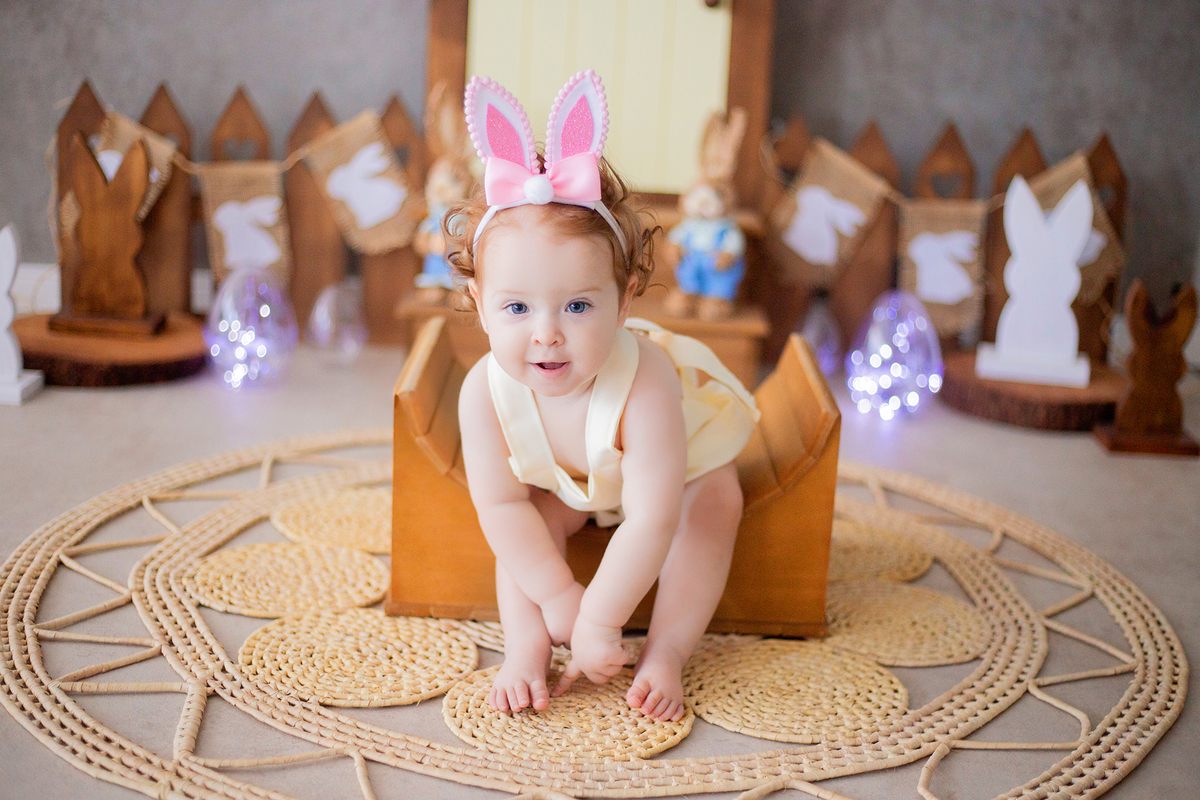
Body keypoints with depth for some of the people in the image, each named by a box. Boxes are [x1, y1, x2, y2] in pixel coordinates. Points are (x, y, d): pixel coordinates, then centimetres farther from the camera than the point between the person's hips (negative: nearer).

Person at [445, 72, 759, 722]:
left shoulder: (644, 386, -48)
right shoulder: (485, 392, -37)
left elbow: (651, 522, -45)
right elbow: (502, 504, -25)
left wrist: (597, 619, -41)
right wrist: (556, 596, -26)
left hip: (684, 443, -2)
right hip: (562, 475, 3)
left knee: (712, 509, -23)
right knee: (535, 520, -19)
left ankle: (664, 655, -17)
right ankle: (525, 652, -9)